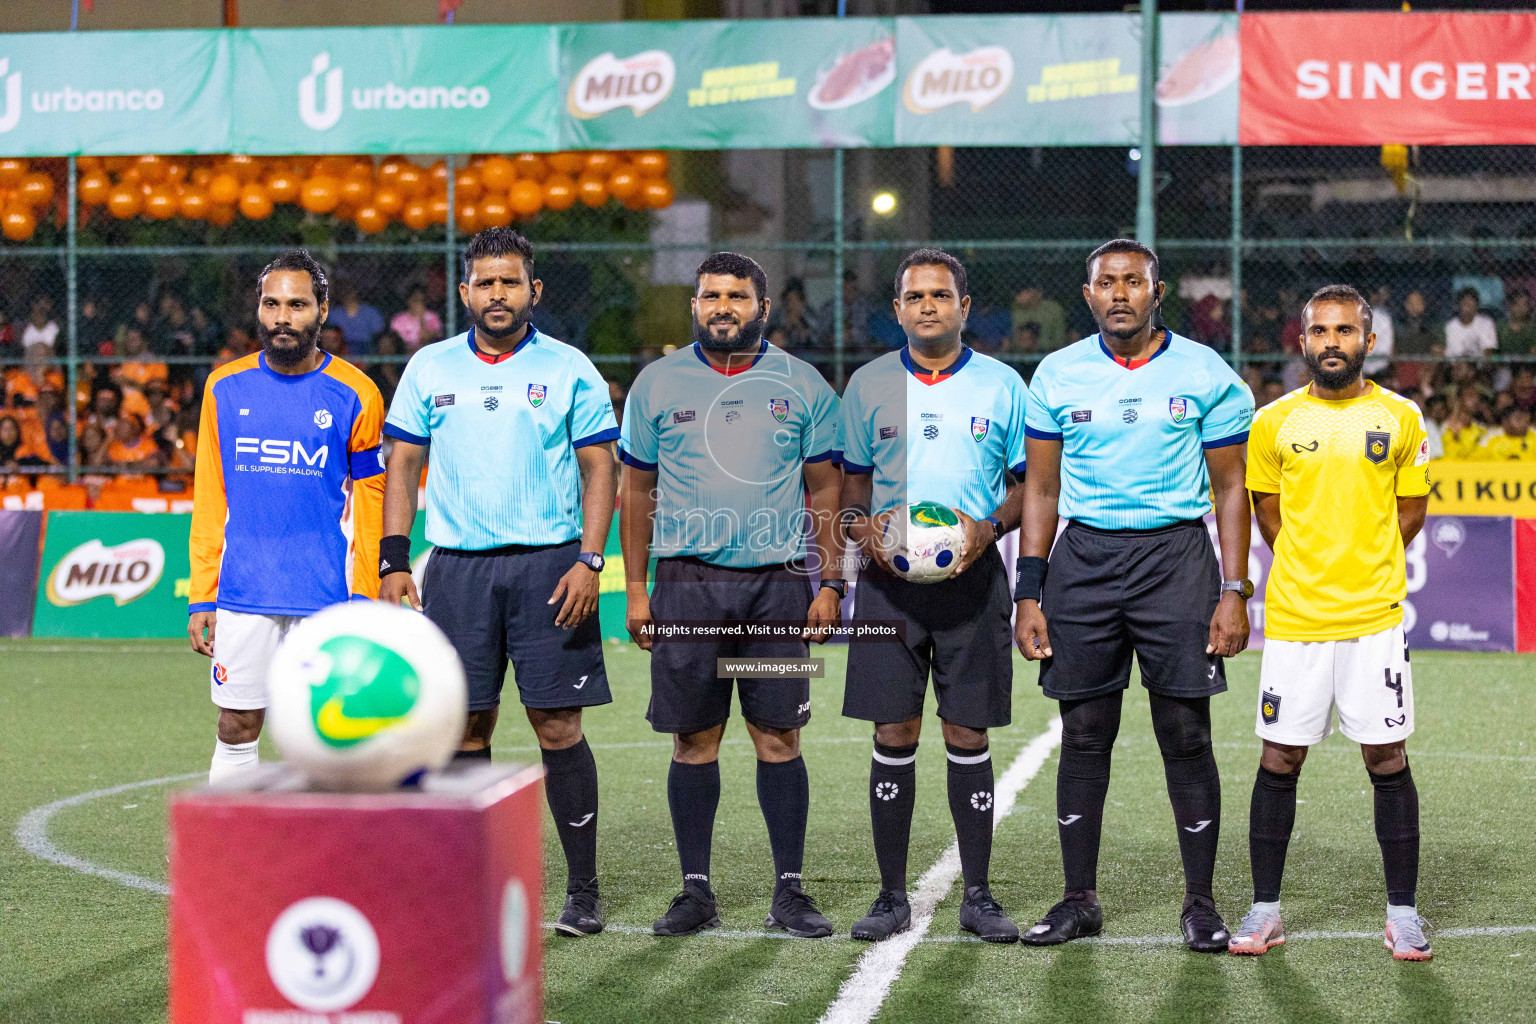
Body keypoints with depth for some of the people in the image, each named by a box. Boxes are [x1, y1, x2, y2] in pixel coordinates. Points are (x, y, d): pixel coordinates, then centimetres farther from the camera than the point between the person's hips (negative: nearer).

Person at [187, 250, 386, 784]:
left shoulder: (354, 395, -1)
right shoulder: (226, 387, 7)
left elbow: (370, 506, 2)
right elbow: (209, 499, 10)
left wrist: (365, 601, -4)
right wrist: (202, 598, 5)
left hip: (328, 599, -2)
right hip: (242, 595, 2)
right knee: (237, 729, 3)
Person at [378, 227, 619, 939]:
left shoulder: (569, 370, 3)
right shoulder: (430, 368, 9)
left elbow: (598, 470, 3)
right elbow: (402, 466, 11)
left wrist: (589, 561, -8)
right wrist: (393, 561, 1)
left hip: (549, 563, -2)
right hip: (457, 565, 2)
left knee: (558, 725, -4)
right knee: (466, 727, 2)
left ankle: (583, 889, 4)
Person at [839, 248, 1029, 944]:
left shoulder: (1001, 385, 5)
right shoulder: (868, 384, 8)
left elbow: (1027, 483, 9)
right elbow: (851, 479, 14)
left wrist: (988, 528, -10)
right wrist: (861, 523, -7)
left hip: (971, 575, -1)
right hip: (888, 575, 1)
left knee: (968, 736, 1)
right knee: (894, 736, 0)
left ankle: (978, 894, 9)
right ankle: (892, 896, 8)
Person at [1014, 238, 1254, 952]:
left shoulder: (1206, 375, 2)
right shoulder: (1057, 375, 7)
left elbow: (1230, 489, 4)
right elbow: (1041, 489, 11)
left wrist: (1234, 592, -3)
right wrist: (1029, 592, 5)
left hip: (1176, 553, -2)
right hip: (1084, 558, 2)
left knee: (1185, 736, -2)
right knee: (1084, 736, 4)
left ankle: (1199, 902, 7)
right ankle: (1080, 900, 13)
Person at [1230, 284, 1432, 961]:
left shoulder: (1399, 419, 4)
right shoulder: (1274, 422, 5)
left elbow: (1411, 509, 12)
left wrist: (1366, 569, 5)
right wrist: (1306, 572, 9)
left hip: (1374, 618, -1)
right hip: (1293, 618, 1)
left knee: (1387, 760, 1)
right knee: (1279, 762, 3)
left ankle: (1402, 912, 11)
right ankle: (1265, 911, 13)